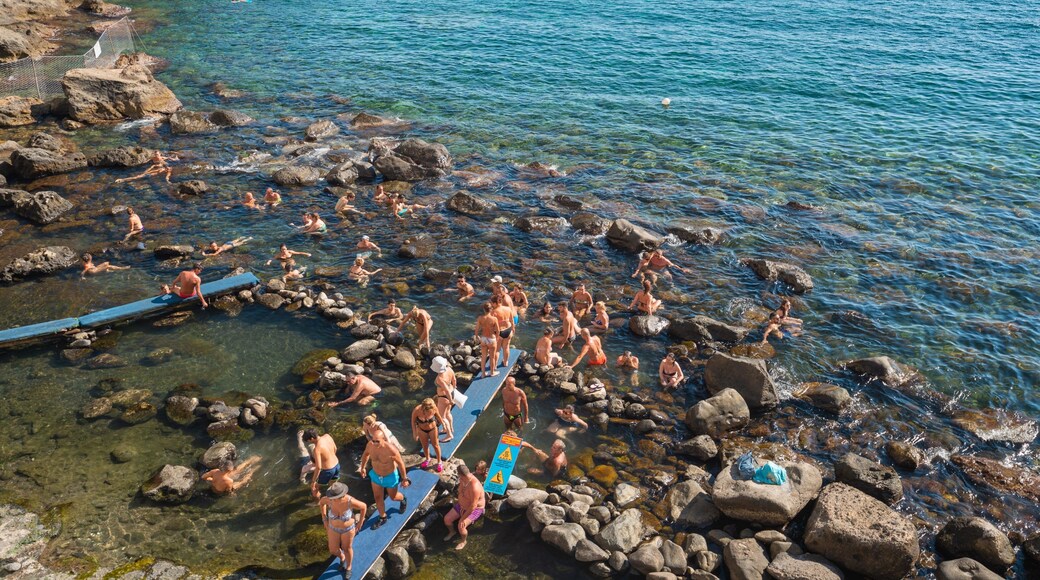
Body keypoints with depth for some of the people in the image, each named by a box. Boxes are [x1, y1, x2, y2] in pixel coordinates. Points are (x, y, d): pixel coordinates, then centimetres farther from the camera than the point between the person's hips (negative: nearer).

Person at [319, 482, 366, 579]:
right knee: (333, 550, 19)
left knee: (347, 548, 22)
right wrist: (325, 520, -2)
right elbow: (321, 502, -6)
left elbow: (364, 506, -18)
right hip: (334, 528, 3)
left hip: (348, 528, -3)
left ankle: (348, 568, 53)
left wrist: (360, 524, -8)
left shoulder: (350, 501, -38)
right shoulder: (330, 499, -30)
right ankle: (342, 558, 56)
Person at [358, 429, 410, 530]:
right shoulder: (370, 445, -23)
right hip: (376, 475, 4)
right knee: (378, 497, 14)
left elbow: (401, 463, -22)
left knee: (393, 497, 20)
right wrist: (363, 467, 15)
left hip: (390, 476, -4)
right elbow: (366, 454, 1)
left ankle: (403, 500, 55)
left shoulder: (391, 450, -37)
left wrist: (404, 479, -12)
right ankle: (383, 517, 38)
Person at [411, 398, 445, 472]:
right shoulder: (416, 410, -37)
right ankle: (427, 459, 52)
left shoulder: (434, 408, -34)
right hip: (422, 430, 0)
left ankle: (439, 461, 42)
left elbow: (437, 415, -9)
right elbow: (413, 421, -16)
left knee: (435, 445, 19)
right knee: (425, 446, 23)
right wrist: (414, 433, -9)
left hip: (432, 428, 0)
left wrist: (442, 422, 8)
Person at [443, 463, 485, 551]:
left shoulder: (474, 486, -39)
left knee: (461, 526, -24)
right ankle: (452, 532, 29)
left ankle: (463, 541, 9)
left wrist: (463, 518, -26)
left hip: (475, 510, -7)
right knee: (447, 519, -4)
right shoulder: (463, 480, -13)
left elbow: (473, 506, -34)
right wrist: (461, 507, -5)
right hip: (462, 505, 7)